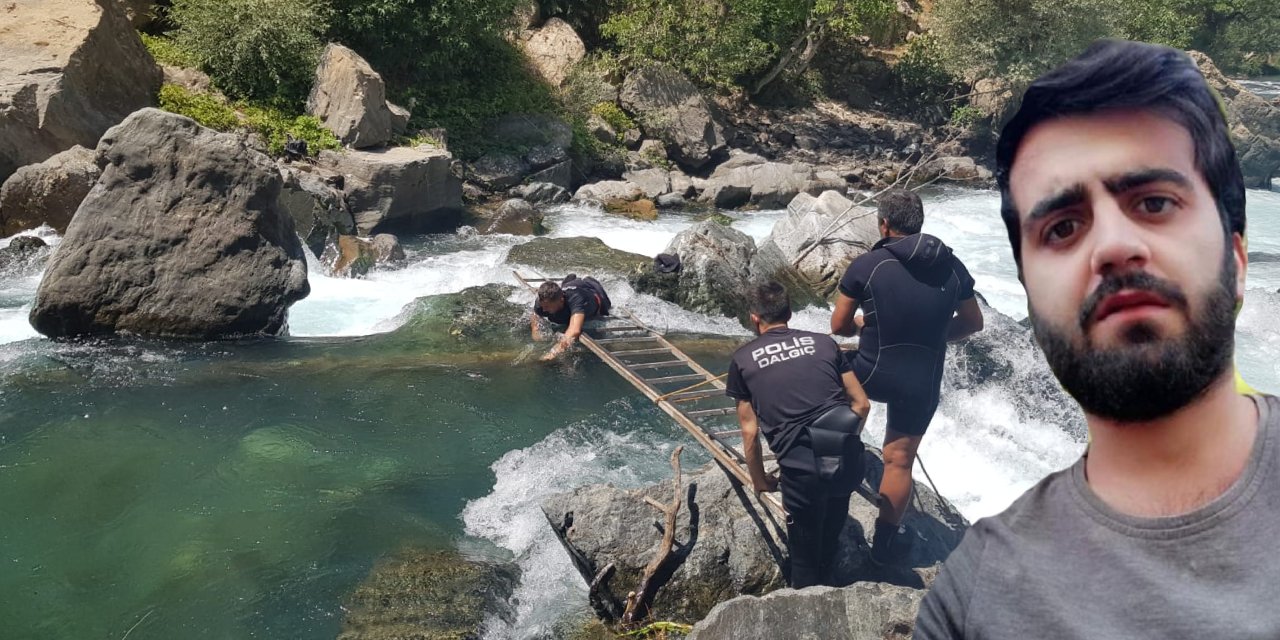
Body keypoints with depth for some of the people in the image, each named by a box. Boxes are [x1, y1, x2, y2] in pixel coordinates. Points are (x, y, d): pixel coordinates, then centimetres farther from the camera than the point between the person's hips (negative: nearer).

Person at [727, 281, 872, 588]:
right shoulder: (823, 342, 13)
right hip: (848, 459, 4)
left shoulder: (743, 359, 8)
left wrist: (759, 480, 23)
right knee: (829, 541, 28)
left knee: (805, 556, 17)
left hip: (802, 466, -3)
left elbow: (750, 431, 9)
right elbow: (861, 404, 15)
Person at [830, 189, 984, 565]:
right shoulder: (951, 267, -2)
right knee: (900, 461, 14)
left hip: (872, 375, -2)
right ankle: (886, 540, 22)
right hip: (922, 383, 2)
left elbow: (838, 326, -5)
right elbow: (973, 323, 9)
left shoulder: (866, 266, -12)